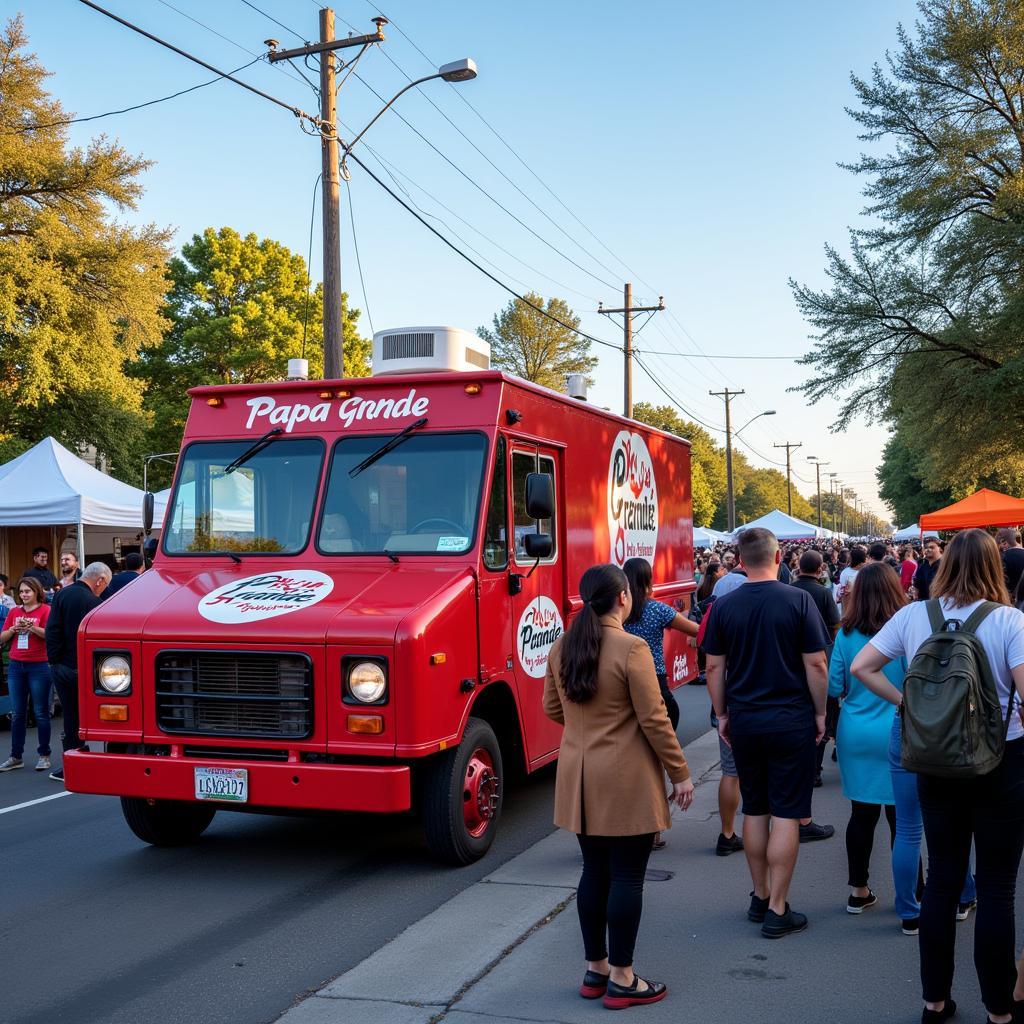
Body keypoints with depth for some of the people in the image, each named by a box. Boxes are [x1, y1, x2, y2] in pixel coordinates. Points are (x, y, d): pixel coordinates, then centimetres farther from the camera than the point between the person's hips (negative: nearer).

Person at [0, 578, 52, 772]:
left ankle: (44, 756, 6)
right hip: (16, 666, 5)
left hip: (38, 666, -5)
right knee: (17, 714, 8)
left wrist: (31, 627, -24)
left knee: (41, 713, 0)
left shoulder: (45, 610, -2)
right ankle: (16, 757, 13)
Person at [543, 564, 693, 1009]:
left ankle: (595, 970, 26)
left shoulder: (562, 647, 3)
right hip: (626, 780, -6)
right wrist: (681, 773, -5)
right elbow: (654, 720, -15)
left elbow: (552, 709, 12)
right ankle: (621, 980, 12)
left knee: (595, 872, 16)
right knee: (626, 877, 4)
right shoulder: (632, 649, -17)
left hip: (578, 777, 7)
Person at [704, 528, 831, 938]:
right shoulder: (797, 601, -9)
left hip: (744, 720, 3)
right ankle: (777, 910, 5)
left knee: (754, 811, 15)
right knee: (786, 814, 2)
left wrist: (722, 714, 13)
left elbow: (714, 667, 2)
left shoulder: (724, 606, -1)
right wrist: (820, 712, 2)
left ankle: (760, 897, 25)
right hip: (791, 720, -3)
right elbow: (815, 664, -9)